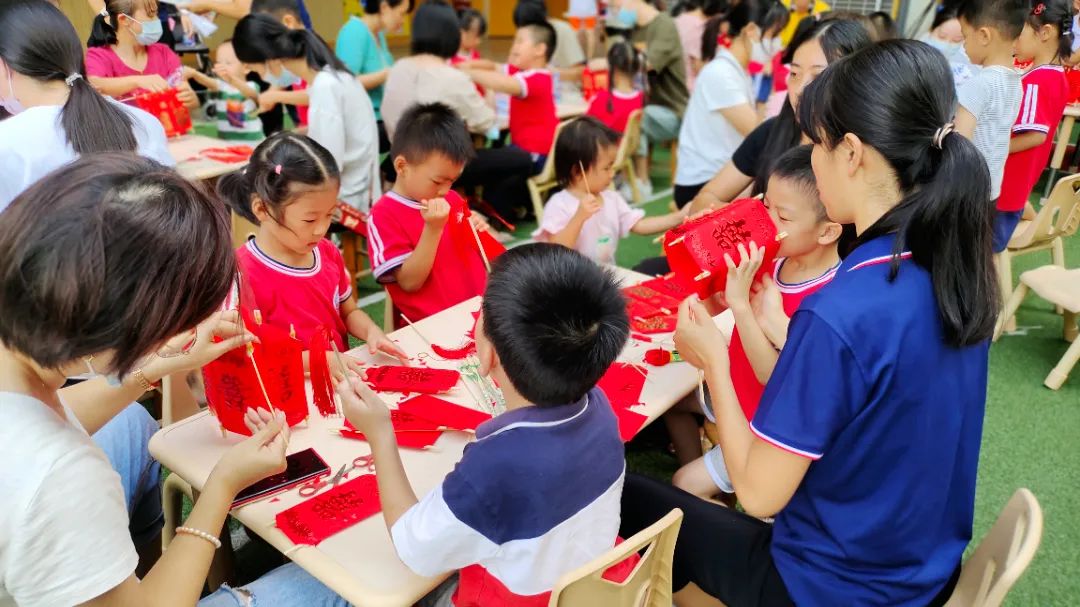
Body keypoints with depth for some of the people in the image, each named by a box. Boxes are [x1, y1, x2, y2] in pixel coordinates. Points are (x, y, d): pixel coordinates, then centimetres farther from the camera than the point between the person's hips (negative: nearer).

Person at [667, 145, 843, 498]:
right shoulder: (774, 260, -10)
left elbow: (775, 375, -33)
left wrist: (740, 303, -40)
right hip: (736, 393, 8)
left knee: (685, 485, -7)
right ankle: (696, 478, 38)